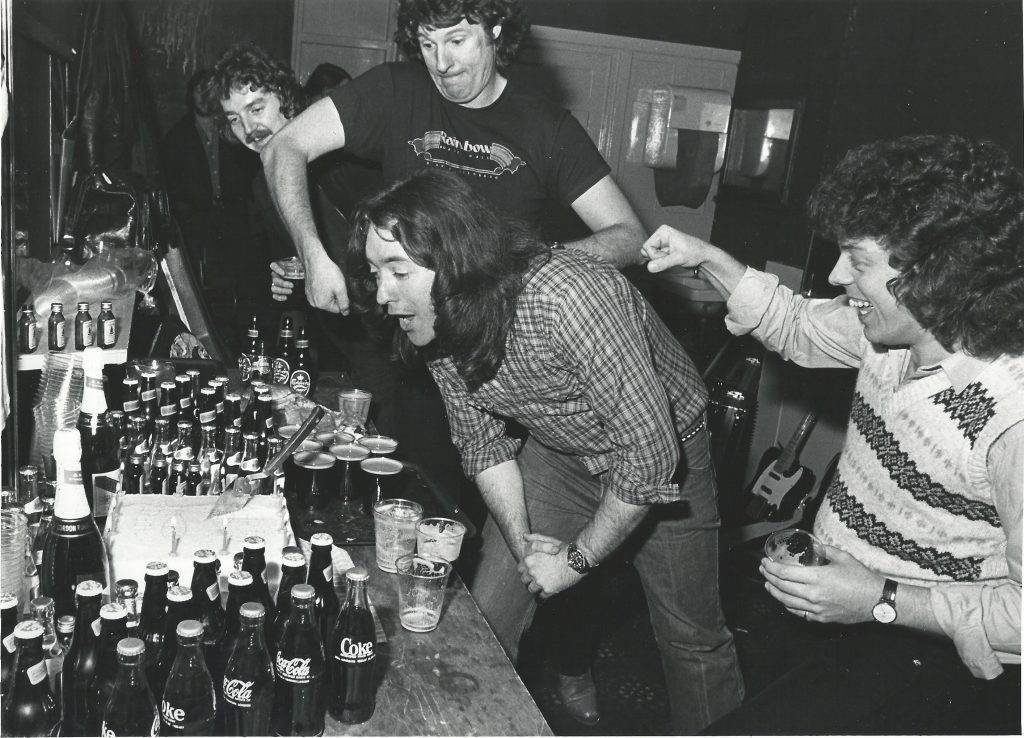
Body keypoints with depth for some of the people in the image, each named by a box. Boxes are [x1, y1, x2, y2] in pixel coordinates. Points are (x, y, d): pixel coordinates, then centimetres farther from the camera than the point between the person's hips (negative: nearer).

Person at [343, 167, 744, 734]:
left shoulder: (568, 299, -38)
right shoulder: (436, 325, -16)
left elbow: (650, 452, -34)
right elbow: (483, 443, -3)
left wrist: (576, 561, -22)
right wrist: (522, 543, -14)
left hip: (664, 457, -5)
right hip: (558, 451, 5)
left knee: (691, 636, 8)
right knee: (488, 613, 3)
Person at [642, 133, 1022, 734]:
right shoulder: (892, 325, -8)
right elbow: (799, 326, 12)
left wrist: (880, 602, -27)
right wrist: (707, 258, 2)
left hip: (921, 645, -8)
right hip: (848, 592, 8)